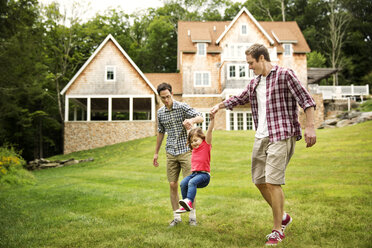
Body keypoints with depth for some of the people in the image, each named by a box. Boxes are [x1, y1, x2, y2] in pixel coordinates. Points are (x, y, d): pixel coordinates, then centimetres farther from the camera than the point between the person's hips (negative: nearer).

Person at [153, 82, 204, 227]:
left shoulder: (182, 107, -5)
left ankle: (192, 216, 8)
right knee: (173, 185, 3)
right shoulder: (160, 113, 8)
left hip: (185, 151, -4)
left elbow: (200, 118, -14)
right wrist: (156, 152, 20)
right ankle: (176, 217, 14)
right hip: (171, 153, 4)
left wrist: (191, 120, -38)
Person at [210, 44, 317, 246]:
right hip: (261, 138, 8)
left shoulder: (284, 75, -5)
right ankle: (283, 216, 28)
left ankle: (277, 230, 2)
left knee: (272, 181, -12)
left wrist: (310, 127, -15)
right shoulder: (254, 83, 16)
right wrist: (220, 105, 31)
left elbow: (306, 100, -9)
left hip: (281, 136, -8)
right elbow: (240, 98, 34)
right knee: (259, 181, 8)